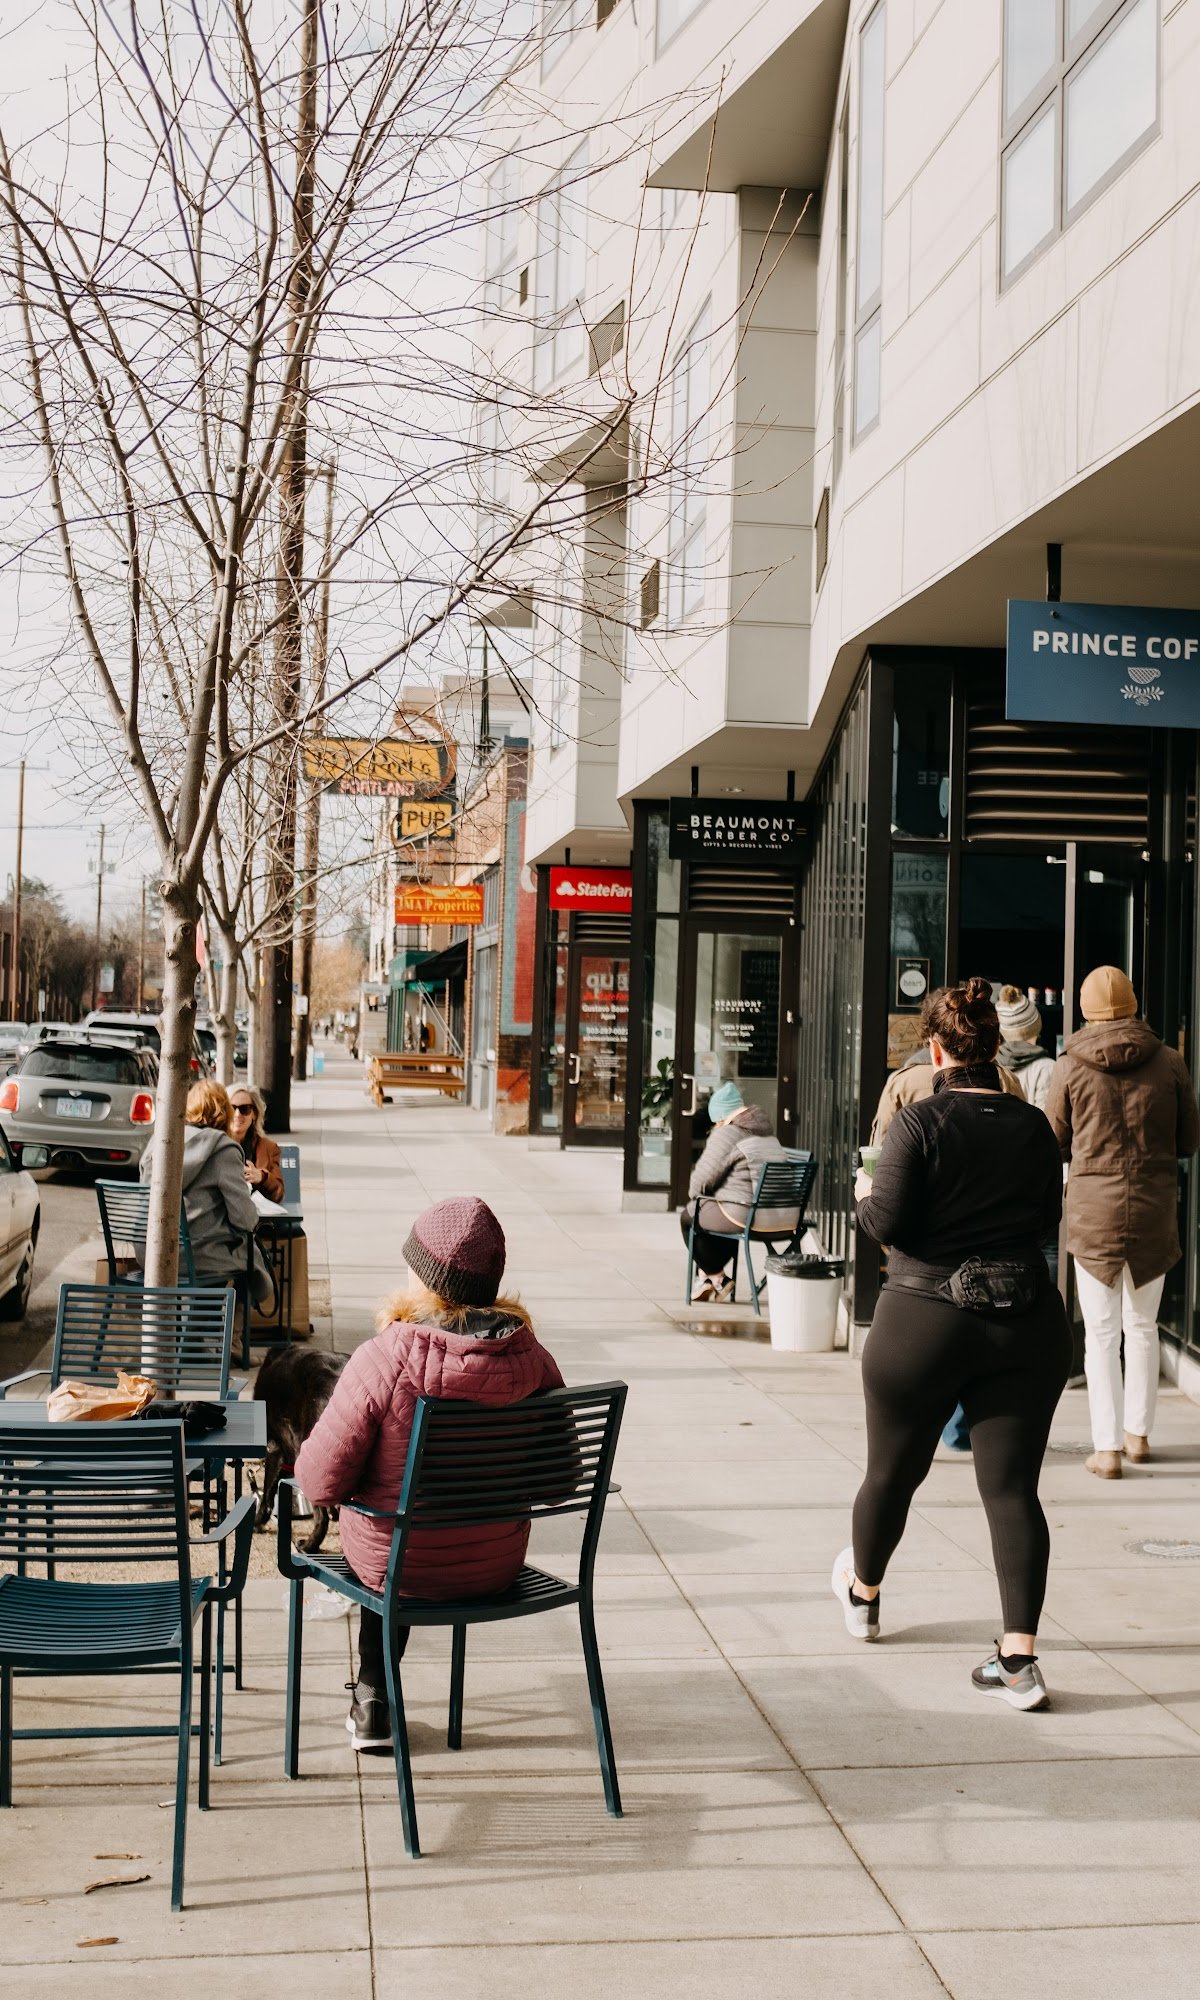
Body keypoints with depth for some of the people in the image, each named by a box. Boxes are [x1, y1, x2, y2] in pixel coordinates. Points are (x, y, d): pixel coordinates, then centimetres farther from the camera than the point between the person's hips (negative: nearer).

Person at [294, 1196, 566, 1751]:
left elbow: (321, 1480, -20)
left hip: (395, 1565, -3)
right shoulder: (530, 1359, -14)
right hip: (498, 1565, 3)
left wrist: (304, 1463, 3)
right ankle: (373, 1696, 46)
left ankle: (373, 1702, 42)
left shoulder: (385, 1360, -26)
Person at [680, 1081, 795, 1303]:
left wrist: (694, 1195, 14)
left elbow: (701, 1179, -9)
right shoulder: (767, 1133, 18)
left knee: (689, 1216, 17)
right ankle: (711, 1278, 35)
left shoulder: (726, 1134, -9)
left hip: (748, 1217, -8)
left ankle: (717, 1279, 21)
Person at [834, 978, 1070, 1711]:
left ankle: (863, 1595, 42)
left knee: (892, 1473, 17)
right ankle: (1020, 1656, -5)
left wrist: (865, 1194, 6)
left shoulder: (921, 1122, -12)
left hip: (927, 1324, -3)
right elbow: (1049, 1216, 12)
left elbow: (888, 1221, -14)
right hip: (1027, 1325, 3)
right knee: (1013, 1488, 2)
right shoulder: (1034, 1126, 1)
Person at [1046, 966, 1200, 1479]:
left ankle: (1107, 1448, 3)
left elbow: (1054, 1144, 1)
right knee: (1143, 1326, 19)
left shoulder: (1071, 1066, -6)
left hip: (1092, 1210, -2)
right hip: (1154, 1211, 2)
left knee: (1101, 1333, 4)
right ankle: (1138, 1433, 27)